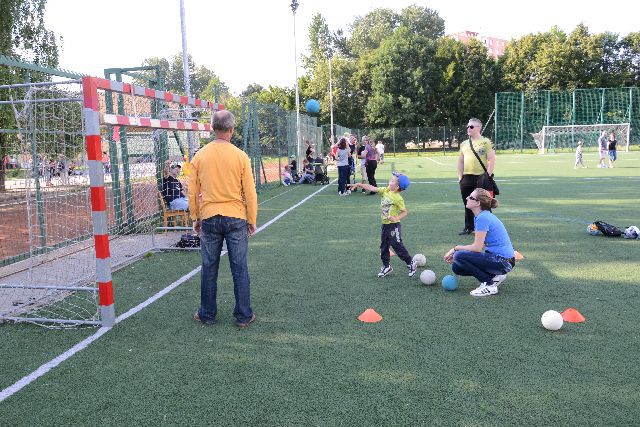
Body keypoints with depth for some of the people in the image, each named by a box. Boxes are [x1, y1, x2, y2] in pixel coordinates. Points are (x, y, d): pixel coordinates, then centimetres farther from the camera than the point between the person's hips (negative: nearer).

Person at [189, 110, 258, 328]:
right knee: (240, 269, 6)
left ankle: (207, 314, 23)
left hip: (208, 219, 2)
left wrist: (195, 218, 15)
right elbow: (250, 193, -4)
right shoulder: (240, 156, -6)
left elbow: (192, 192, 5)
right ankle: (243, 316, 14)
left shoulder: (199, 156, 0)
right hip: (236, 219, -2)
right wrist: (252, 220, 6)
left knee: (209, 269, 11)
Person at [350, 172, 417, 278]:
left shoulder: (398, 198, -18)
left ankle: (411, 263, 14)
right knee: (384, 246, 15)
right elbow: (372, 188, 2)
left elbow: (405, 212, -13)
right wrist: (359, 185, -2)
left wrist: (396, 218, -27)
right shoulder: (385, 191, 1)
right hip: (385, 224, 8)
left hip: (393, 225, -8)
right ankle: (386, 266, 29)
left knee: (397, 246, -2)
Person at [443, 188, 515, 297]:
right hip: (497, 258, 9)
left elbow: (477, 248, -21)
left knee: (459, 256, -19)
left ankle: (489, 285, -9)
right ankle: (494, 276, 11)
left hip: (503, 261, -9)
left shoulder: (483, 218, -21)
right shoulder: (479, 216, 9)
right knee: (456, 267, 6)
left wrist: (456, 248, -8)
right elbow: (477, 245, 12)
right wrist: (456, 251, 0)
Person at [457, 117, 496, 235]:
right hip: (466, 178, 6)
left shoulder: (486, 142, -2)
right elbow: (460, 161, 18)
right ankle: (468, 227, 21)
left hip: (481, 177, -6)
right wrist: (460, 176, 10)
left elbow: (491, 159, -7)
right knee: (467, 204, 11)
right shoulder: (464, 144, 15)